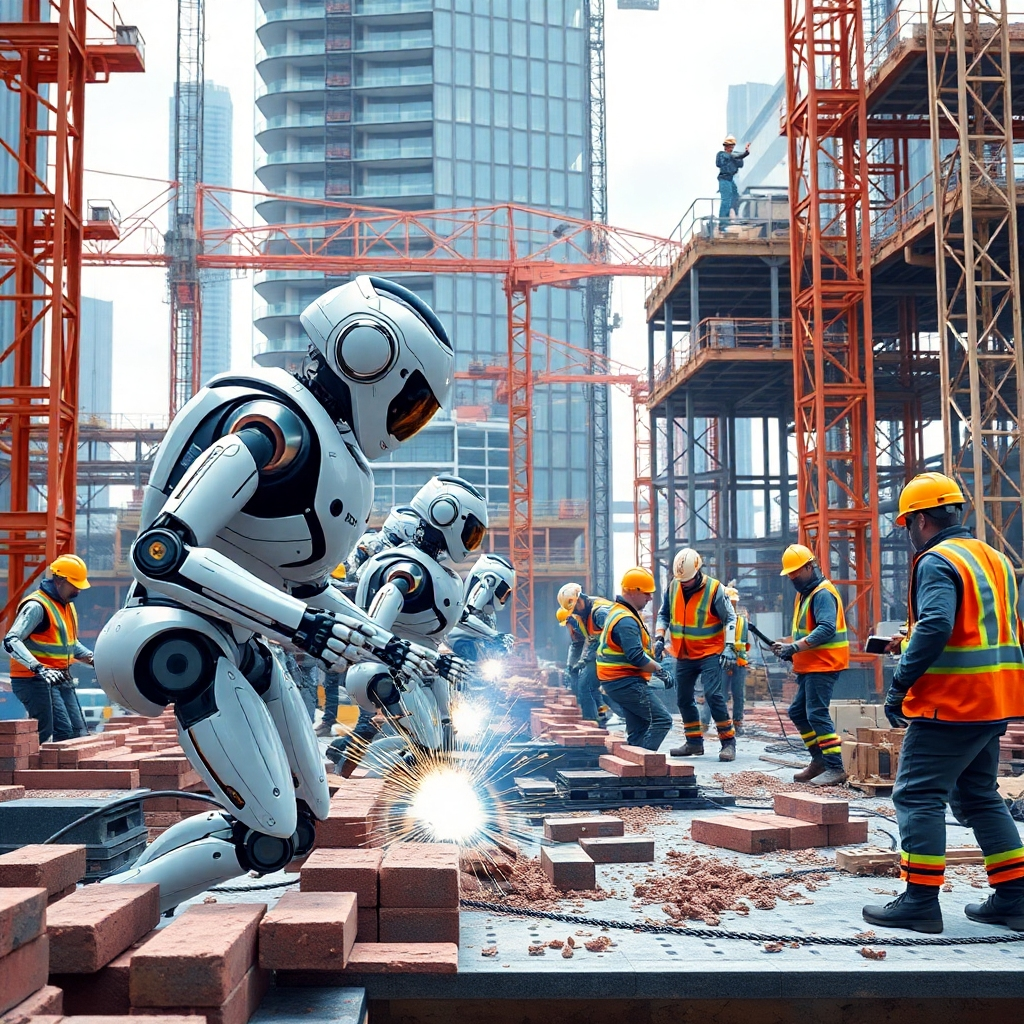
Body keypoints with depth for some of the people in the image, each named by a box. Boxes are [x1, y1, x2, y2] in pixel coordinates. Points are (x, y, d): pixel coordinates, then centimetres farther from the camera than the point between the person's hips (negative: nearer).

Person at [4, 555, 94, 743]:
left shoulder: (68, 605, 14)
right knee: (64, 734, -16)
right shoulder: (37, 606, -16)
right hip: (35, 680, -9)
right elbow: (11, 641, -26)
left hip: (61, 678, 10)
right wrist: (38, 668, -38)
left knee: (77, 732, 5)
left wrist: (92, 658, 11)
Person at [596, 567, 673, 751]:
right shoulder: (626, 621, -20)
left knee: (638, 729, 12)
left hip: (617, 682, 11)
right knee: (661, 720, -12)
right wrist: (659, 669, -13)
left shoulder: (617, 611, 15)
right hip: (626, 682, -11)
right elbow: (637, 658, -26)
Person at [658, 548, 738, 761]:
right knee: (684, 698, 10)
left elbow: (730, 618, -9)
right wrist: (660, 638, -2)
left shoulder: (714, 588, -15)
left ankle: (728, 742, -10)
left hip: (709, 653, -6)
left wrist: (729, 646, -20)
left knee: (713, 694, -16)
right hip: (683, 655, 6)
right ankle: (694, 742, 22)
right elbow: (664, 614, 11)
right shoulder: (673, 587, -1)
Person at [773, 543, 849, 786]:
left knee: (817, 714, -13)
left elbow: (827, 629, -26)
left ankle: (835, 769, -10)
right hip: (809, 666, 11)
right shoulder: (803, 594, 18)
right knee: (798, 712, 13)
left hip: (823, 666, -11)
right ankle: (819, 761, 21)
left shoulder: (823, 593, -14)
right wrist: (788, 648, 8)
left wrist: (795, 647, -29)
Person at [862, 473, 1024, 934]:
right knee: (980, 794, 18)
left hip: (950, 703, -9)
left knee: (917, 795, -2)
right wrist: (911, 644, 22)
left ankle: (920, 900, -3)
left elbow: (935, 627, -27)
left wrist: (900, 684, -21)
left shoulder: (937, 561, -13)